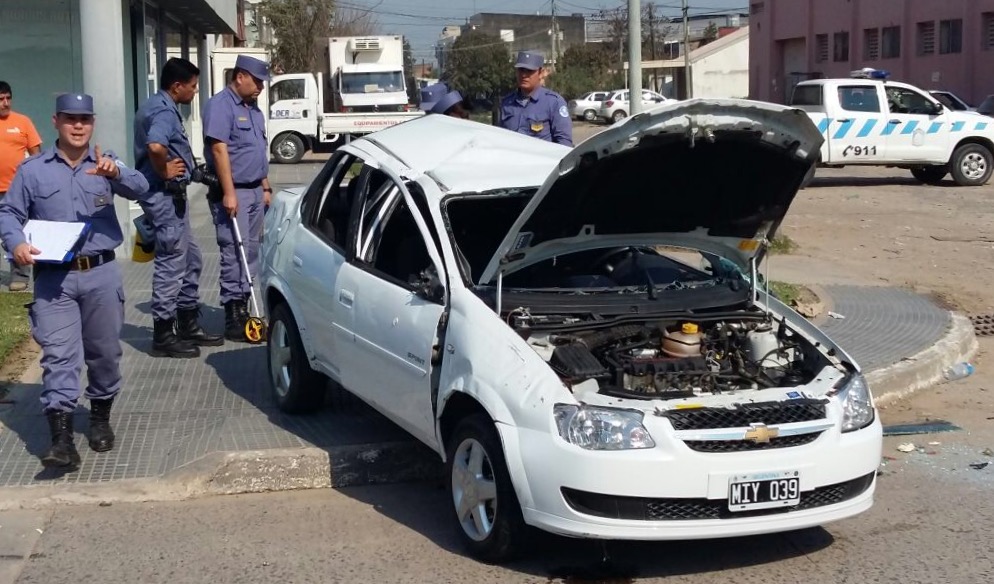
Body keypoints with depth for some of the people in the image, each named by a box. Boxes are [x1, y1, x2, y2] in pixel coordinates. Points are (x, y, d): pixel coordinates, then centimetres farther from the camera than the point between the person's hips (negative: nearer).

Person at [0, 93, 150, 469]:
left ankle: (100, 418, 31)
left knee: (105, 352, 11)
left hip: (101, 274, 1)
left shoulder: (106, 164, 4)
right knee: (58, 355, -8)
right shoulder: (32, 170, 4)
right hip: (54, 278, -1)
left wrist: (115, 175, -35)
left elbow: (140, 189, -13)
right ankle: (61, 438, -12)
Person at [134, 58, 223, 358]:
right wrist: (164, 171, -21)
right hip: (164, 195, -11)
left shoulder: (158, 106, 15)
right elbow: (156, 146, -37)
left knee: (191, 260, 17)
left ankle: (189, 326, 26)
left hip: (171, 197, 11)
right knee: (171, 264, -4)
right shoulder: (164, 111, -18)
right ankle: (163, 336, 3)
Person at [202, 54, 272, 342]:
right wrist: (229, 193, -23)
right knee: (234, 254, -9)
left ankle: (244, 311, 17)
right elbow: (219, 149, -19)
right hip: (232, 192, -9)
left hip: (255, 192, 9)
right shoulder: (220, 106, -11)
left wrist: (265, 188, 21)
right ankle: (233, 320, -7)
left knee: (251, 252, 10)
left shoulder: (254, 109, 17)